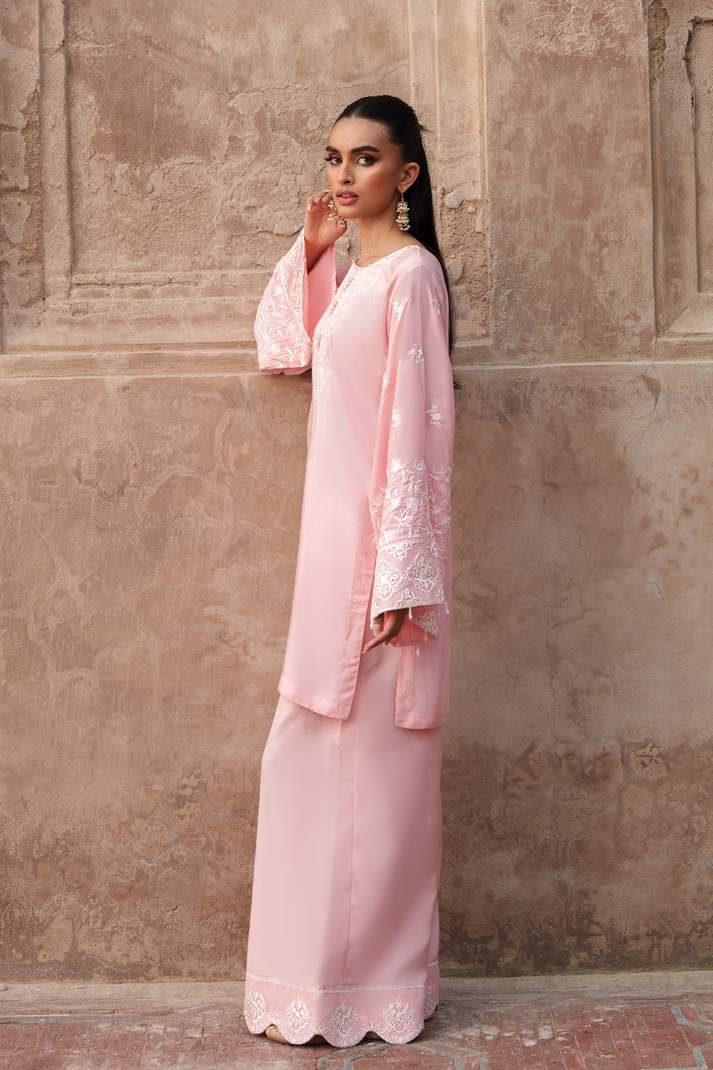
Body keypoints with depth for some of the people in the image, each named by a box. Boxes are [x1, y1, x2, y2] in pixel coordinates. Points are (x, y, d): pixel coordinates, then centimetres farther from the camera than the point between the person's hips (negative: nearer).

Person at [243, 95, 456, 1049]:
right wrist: (309, 253, 15)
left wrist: (399, 580, -20)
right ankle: (325, 980, 26)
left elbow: (416, 430, -17)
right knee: (313, 753, 13)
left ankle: (373, 990, 13)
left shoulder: (410, 271, -11)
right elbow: (286, 347, 30)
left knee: (369, 758, -1)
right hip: (335, 538, 9)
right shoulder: (354, 272, 16)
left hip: (378, 543, -9)